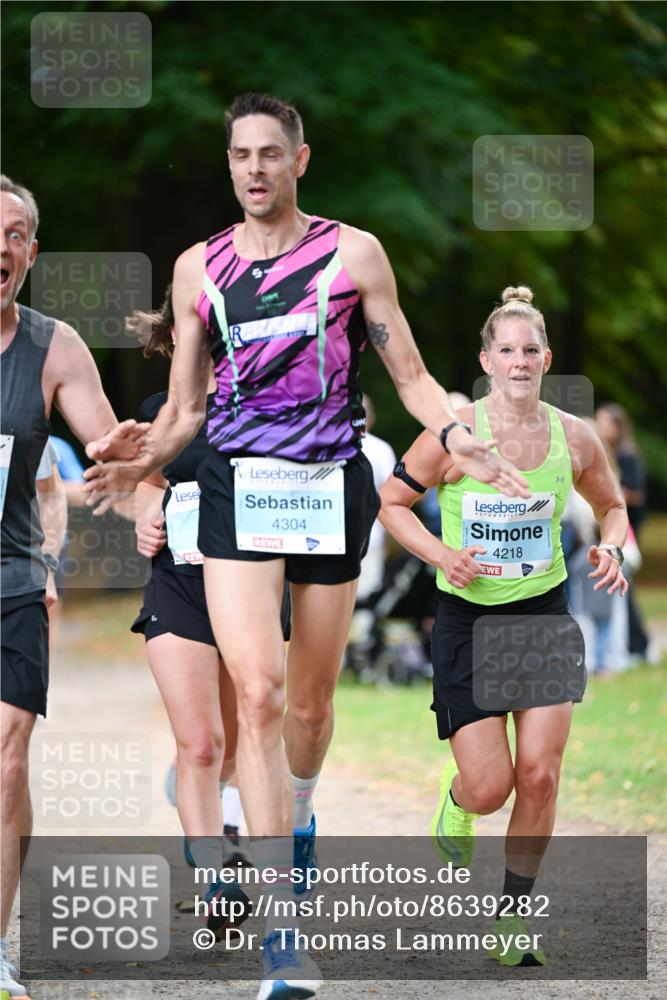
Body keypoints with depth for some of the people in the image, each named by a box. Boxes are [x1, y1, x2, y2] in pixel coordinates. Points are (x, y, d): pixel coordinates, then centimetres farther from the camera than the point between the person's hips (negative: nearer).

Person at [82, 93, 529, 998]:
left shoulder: (353, 253, 5)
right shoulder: (199, 267, 9)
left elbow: (411, 376, 7)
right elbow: (184, 408, 14)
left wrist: (456, 435, -13)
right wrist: (141, 464, -6)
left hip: (332, 485, 0)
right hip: (237, 489, 0)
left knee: (310, 702, 10)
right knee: (257, 695, -16)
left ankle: (297, 814, 46)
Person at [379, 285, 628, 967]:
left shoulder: (573, 438, -3)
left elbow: (611, 507, 14)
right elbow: (391, 503, -2)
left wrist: (611, 548, -7)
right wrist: (442, 555, -18)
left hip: (545, 615, 2)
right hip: (468, 615, -2)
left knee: (539, 776, -7)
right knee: (489, 788, -7)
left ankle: (512, 919, 10)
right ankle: (456, 797, 32)